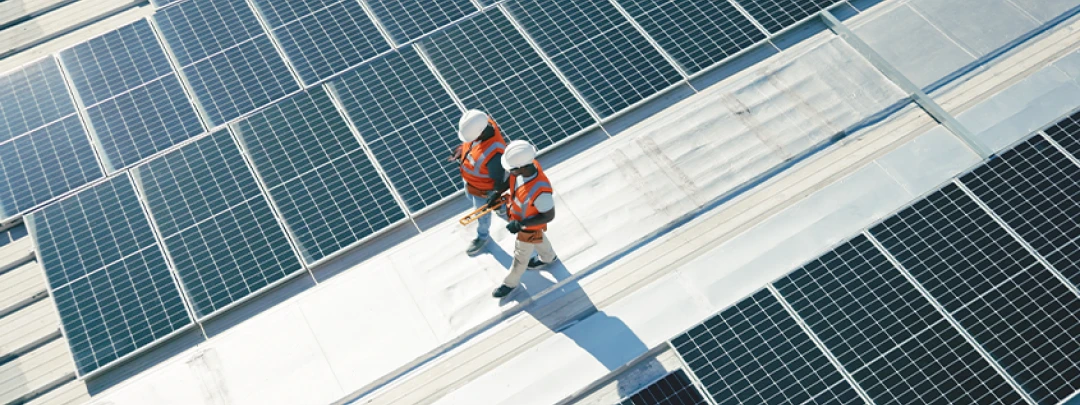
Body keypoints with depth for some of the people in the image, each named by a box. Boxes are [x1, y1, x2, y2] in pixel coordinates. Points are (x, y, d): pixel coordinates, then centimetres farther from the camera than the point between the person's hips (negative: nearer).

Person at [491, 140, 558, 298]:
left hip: (530, 225, -6)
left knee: (521, 255, 23)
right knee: (538, 239, 36)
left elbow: (549, 216, -32)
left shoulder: (540, 190, -48)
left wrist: (521, 225, -31)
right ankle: (548, 257, 67)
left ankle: (511, 283, 51)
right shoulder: (527, 164, -29)